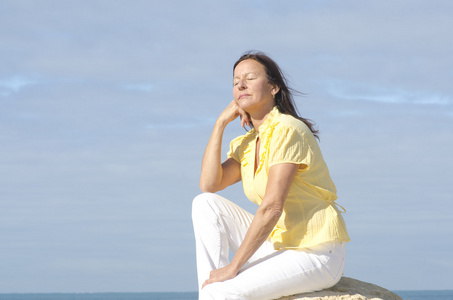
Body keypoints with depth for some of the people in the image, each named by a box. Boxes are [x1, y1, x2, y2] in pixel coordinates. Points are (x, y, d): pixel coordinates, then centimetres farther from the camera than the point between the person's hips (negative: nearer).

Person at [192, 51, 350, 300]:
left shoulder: (286, 130, -15)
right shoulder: (246, 144, 12)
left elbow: (271, 207, -21)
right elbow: (209, 185, -1)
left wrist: (233, 266, -20)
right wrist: (220, 123, -1)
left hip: (316, 254, -9)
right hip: (280, 245, 9)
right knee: (205, 204, -2)